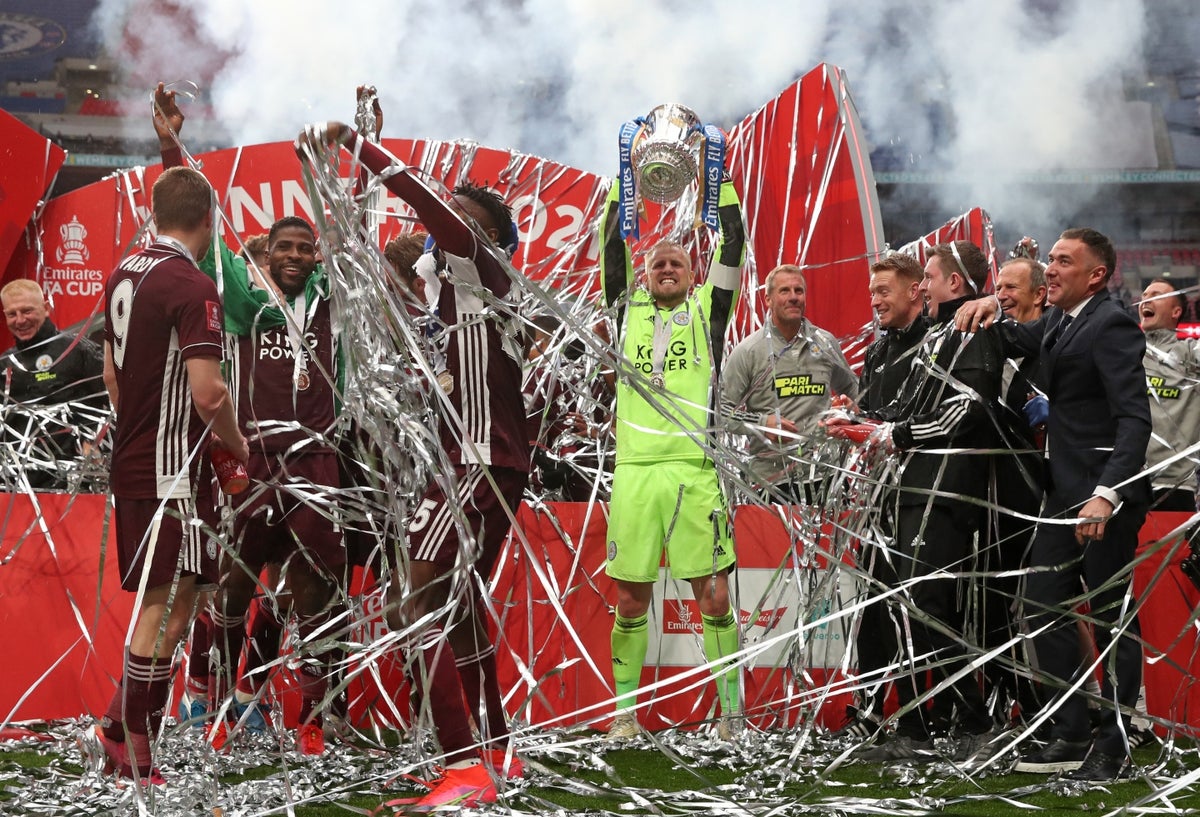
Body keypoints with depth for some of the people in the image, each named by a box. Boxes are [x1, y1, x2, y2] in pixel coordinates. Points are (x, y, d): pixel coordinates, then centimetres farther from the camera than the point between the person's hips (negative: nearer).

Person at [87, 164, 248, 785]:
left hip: (131, 460, 9)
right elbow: (207, 392, -21)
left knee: (157, 602, 16)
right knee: (169, 606, -7)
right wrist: (238, 446, -4)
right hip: (173, 468, -9)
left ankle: (125, 729, 19)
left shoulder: (123, 274, 11)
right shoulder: (191, 286, -16)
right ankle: (129, 739, -6)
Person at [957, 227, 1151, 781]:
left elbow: (1134, 418, -24)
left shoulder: (1111, 325, -16)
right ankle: (1071, 735, 17)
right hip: (1065, 491, 9)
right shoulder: (1058, 322, 12)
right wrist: (988, 316, 9)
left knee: (1112, 617, 0)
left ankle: (1114, 747, 8)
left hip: (1105, 492, -9)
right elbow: (1015, 343, 33)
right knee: (1043, 608, 10)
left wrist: (1107, 495, -34)